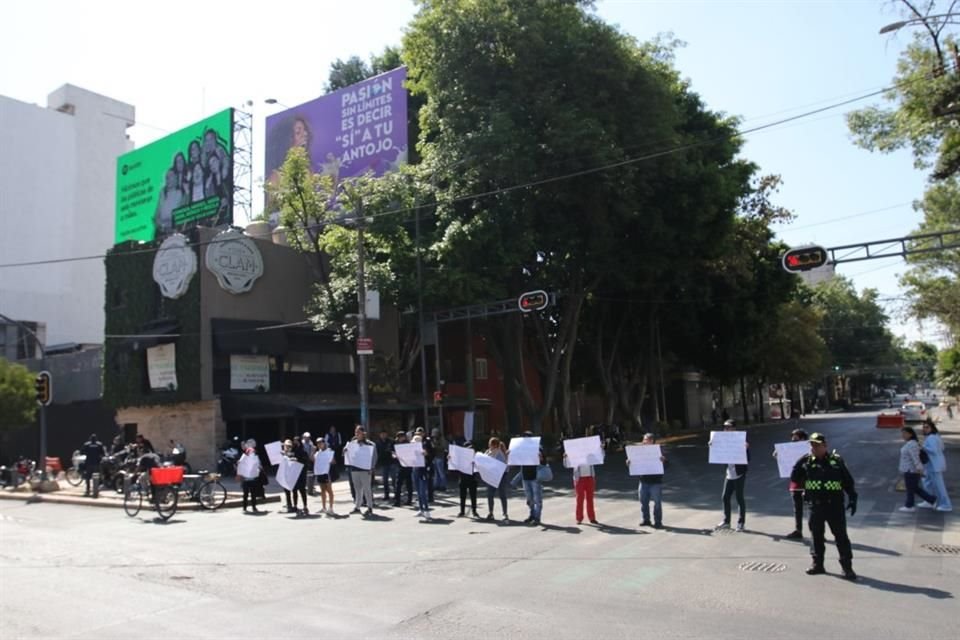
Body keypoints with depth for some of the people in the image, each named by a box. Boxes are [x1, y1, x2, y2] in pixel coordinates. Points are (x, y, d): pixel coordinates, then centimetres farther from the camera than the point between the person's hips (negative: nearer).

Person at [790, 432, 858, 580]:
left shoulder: (836, 460, 0)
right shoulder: (806, 462, 3)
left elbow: (848, 481, 5)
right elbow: (794, 478, -2)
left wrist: (852, 498, -2)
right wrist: (800, 464, -12)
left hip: (835, 505, -2)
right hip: (815, 505, 2)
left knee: (841, 535, 2)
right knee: (816, 536, 11)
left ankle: (847, 566, 11)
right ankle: (817, 564, 22)